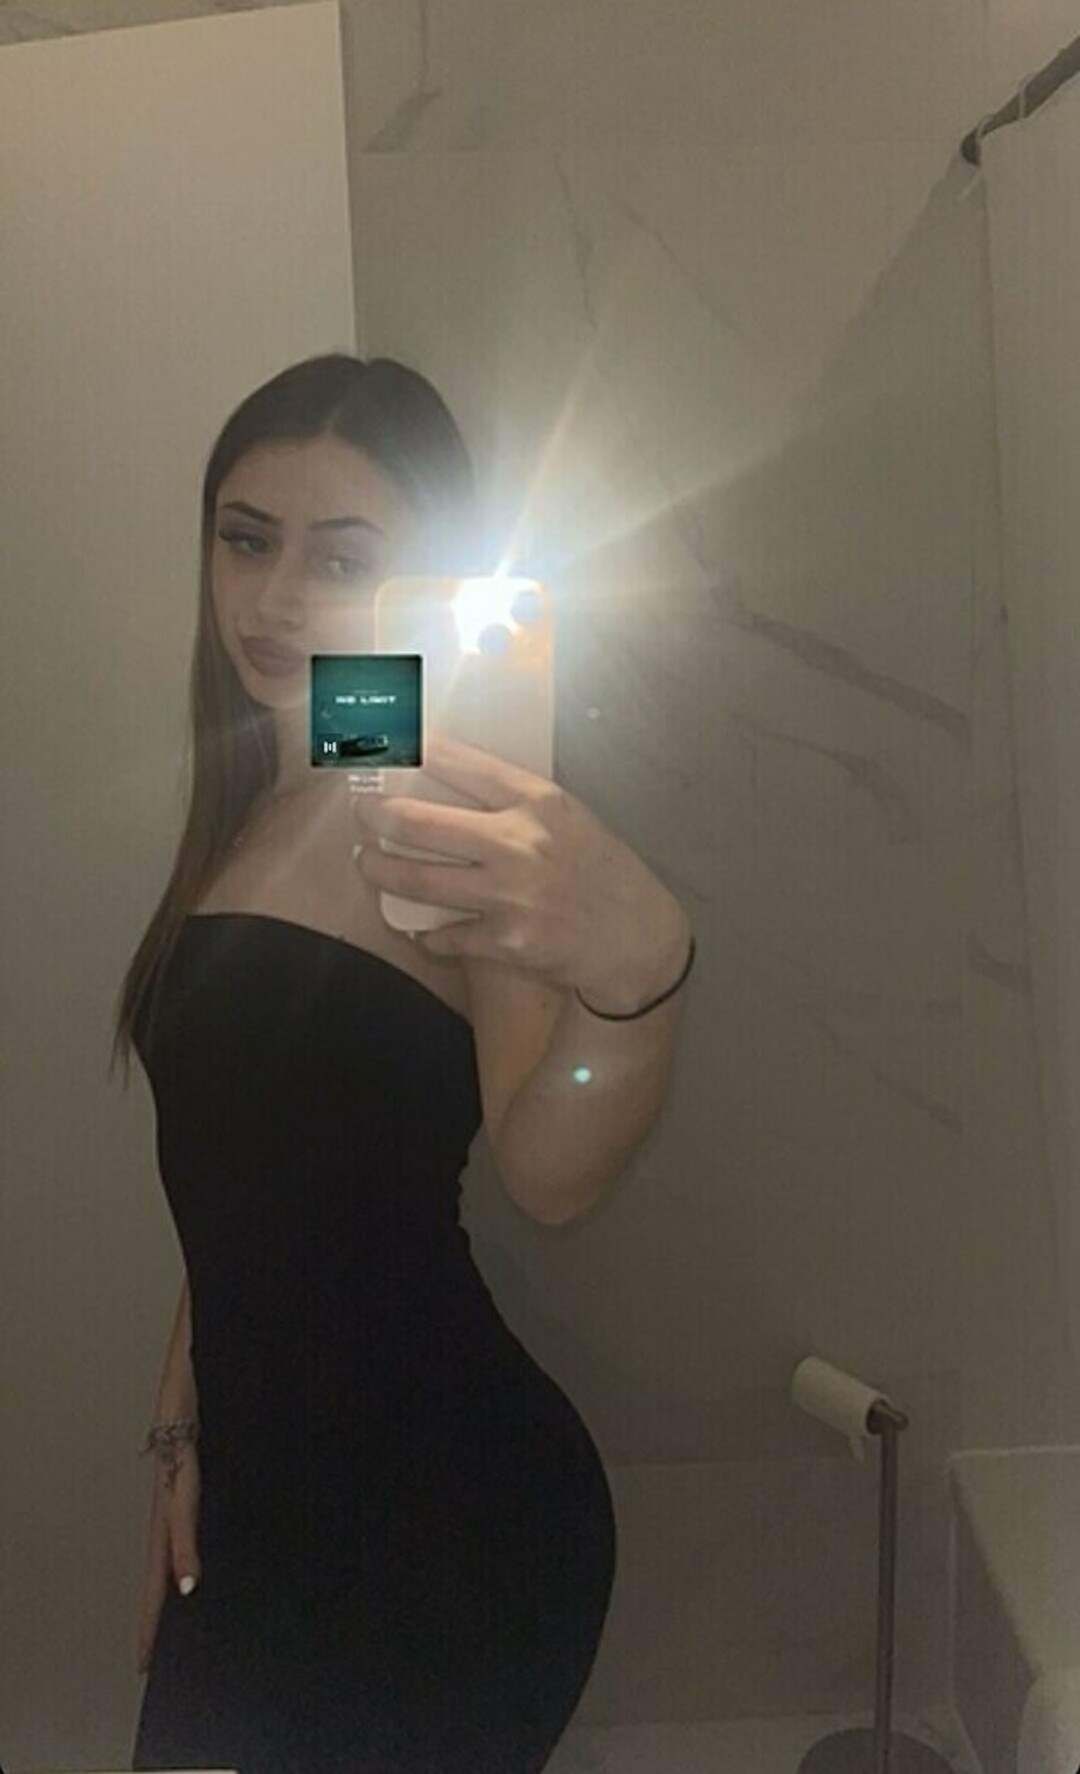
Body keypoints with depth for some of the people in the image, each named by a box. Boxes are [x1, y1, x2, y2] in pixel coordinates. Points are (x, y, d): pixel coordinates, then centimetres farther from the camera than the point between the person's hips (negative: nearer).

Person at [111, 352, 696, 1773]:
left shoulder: (452, 810, -16)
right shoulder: (249, 816, 7)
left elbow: (550, 1175, -31)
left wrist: (635, 975, -49)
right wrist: (184, 1427, 12)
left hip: (443, 1513, -7)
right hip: (265, 1496, 7)